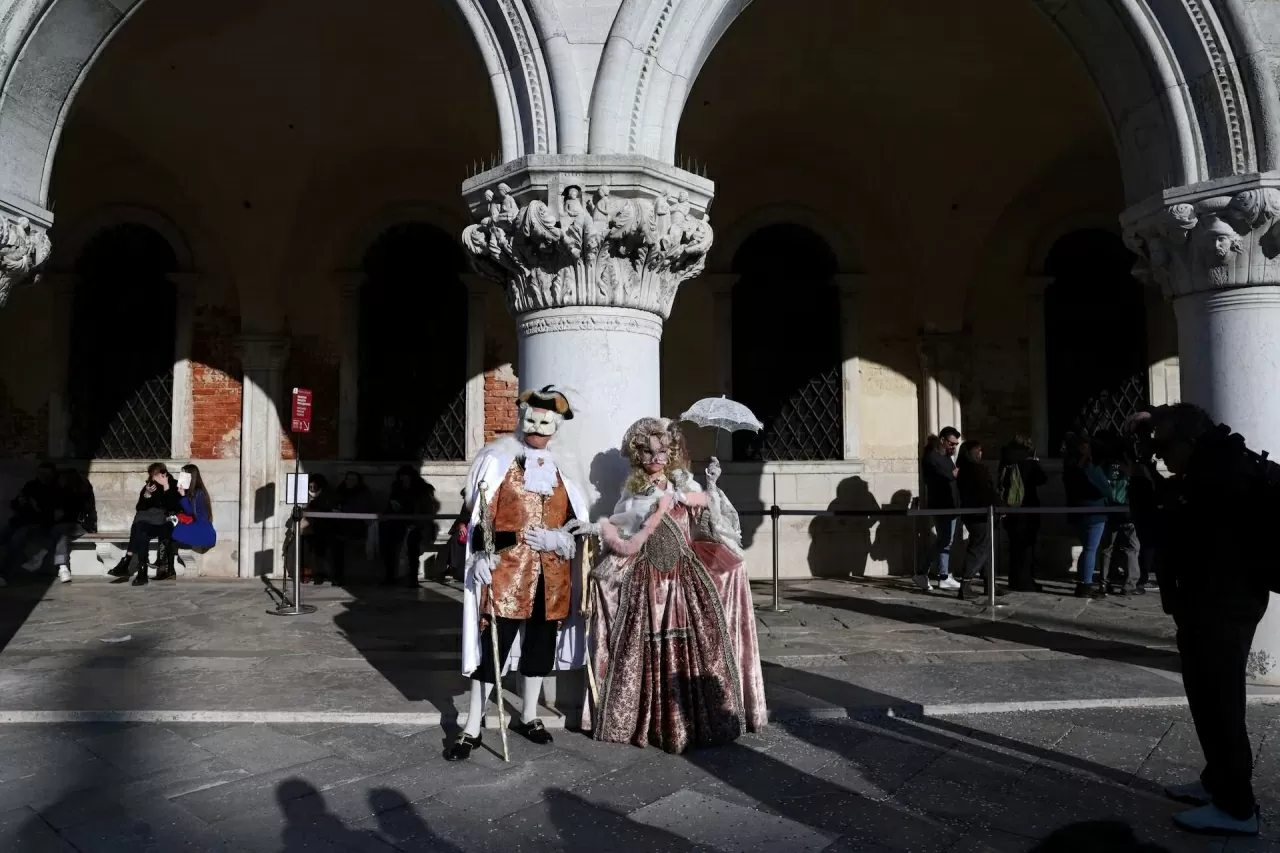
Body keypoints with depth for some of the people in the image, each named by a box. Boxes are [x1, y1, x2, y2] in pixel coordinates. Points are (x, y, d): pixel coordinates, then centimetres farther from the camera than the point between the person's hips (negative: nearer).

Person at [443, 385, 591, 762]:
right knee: (495, 640, -4)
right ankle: (472, 728, 6)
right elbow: (481, 514, -5)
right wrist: (483, 555, -14)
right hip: (507, 565, -5)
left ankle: (528, 716, 30)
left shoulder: (563, 465, 12)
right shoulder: (497, 459, 0)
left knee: (542, 639, 13)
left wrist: (561, 540, -5)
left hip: (552, 570, 5)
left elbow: (576, 518, 14)